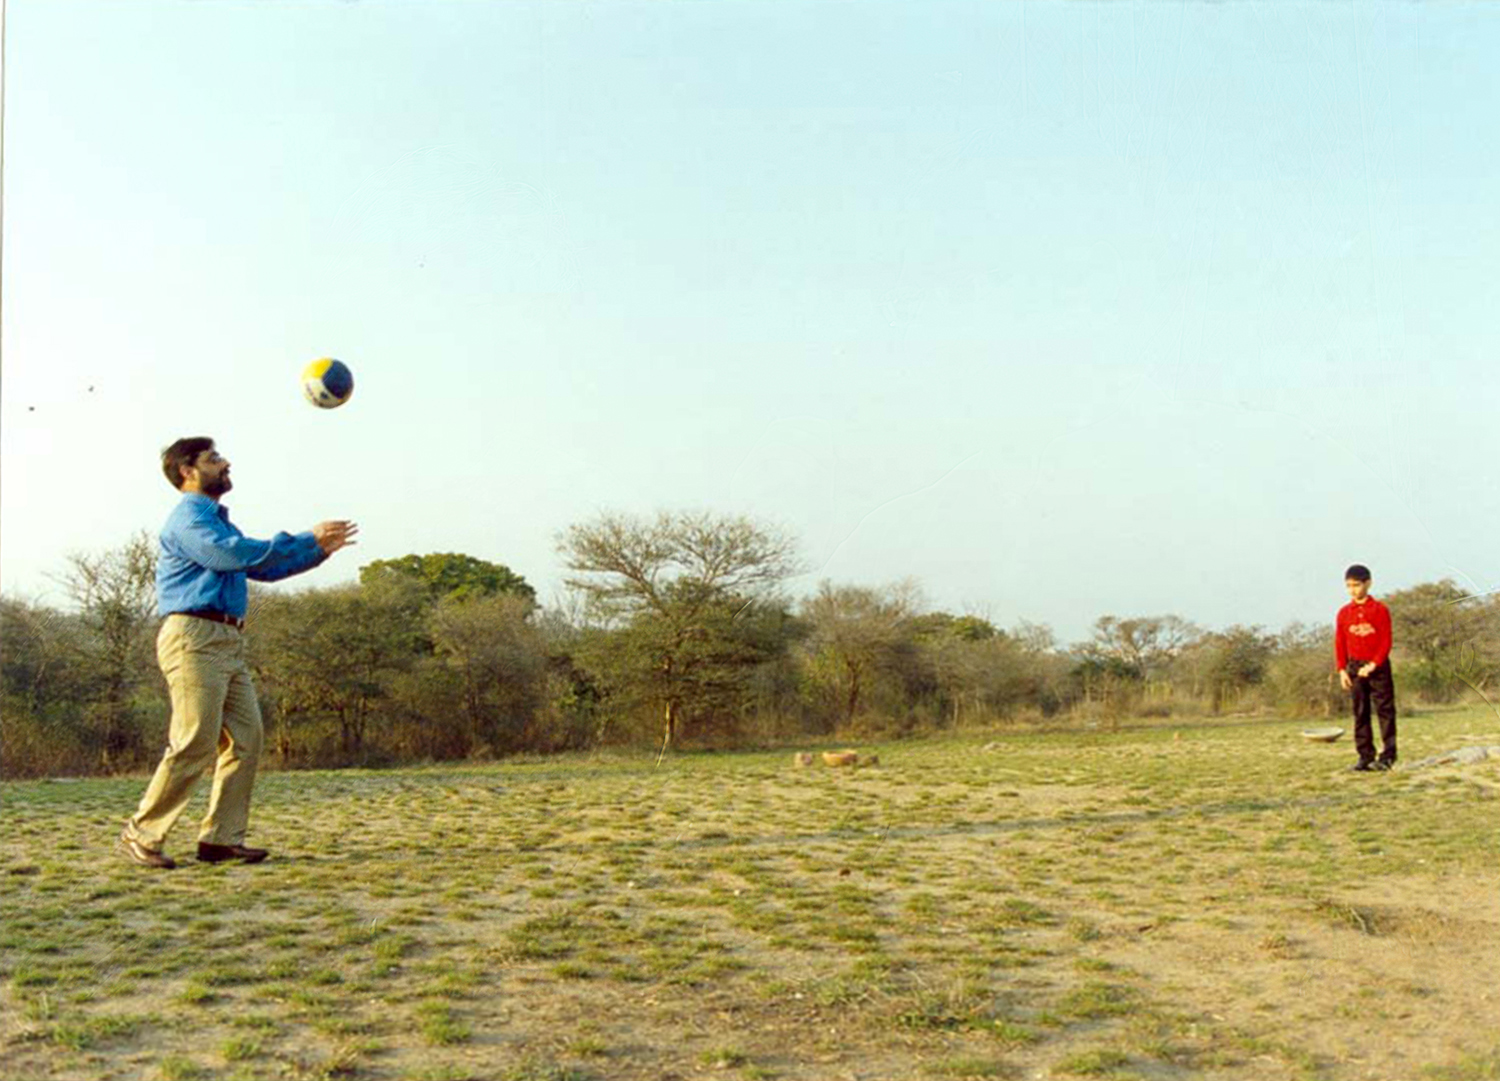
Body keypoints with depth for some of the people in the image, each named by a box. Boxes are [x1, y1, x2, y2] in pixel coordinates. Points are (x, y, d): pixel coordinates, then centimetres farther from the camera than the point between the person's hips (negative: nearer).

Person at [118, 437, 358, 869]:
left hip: (229, 642, 9)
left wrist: (320, 550, 18)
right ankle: (142, 833, 1)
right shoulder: (188, 517, -6)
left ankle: (221, 838, 6)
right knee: (195, 745, -11)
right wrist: (305, 539, -17)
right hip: (194, 638, -9)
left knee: (246, 739, 3)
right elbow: (233, 555, -21)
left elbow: (264, 568, 29)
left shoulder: (219, 521, 24)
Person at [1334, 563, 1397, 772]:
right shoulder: (1344, 613, 6)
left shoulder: (1380, 610, -4)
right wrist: (1342, 670, 0)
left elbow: (1386, 641, -6)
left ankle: (1388, 755, -1)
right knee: (1360, 714, 4)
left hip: (1378, 666, -3)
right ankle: (1365, 757, 7)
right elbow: (1339, 644, 8)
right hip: (1355, 667, 3)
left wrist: (1373, 664, -15)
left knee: (1385, 710, -3)